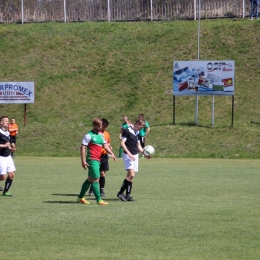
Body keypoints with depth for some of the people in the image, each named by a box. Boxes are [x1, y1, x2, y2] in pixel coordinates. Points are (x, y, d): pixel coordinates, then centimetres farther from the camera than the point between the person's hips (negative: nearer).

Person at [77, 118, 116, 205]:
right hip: (92, 159, -9)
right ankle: (99, 200, -10)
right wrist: (83, 161, -16)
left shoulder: (101, 135, 16)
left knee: (90, 179, 13)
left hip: (98, 160, 9)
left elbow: (105, 145, 23)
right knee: (96, 179, -10)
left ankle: (80, 197, 22)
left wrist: (111, 153, 7)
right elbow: (82, 147, -10)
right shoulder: (89, 135, -8)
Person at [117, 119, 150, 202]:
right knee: (131, 174, -17)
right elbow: (122, 143, -12)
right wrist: (129, 154, -20)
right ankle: (120, 193, -8)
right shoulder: (127, 131, -8)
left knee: (131, 176, 5)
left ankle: (128, 195, 7)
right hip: (128, 155, -8)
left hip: (135, 155, 8)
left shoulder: (137, 133, 16)